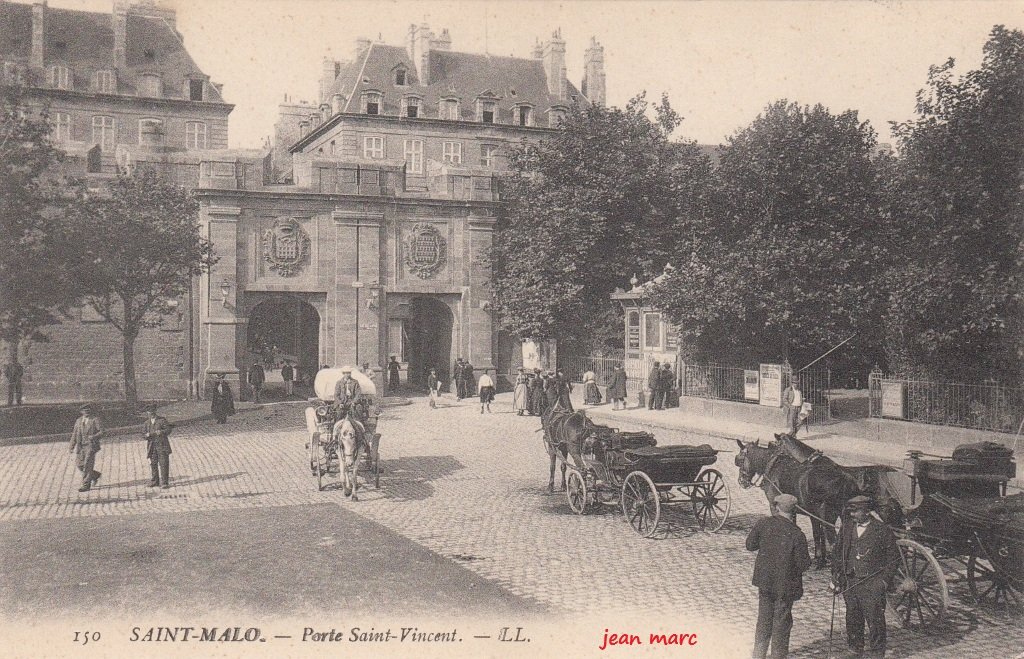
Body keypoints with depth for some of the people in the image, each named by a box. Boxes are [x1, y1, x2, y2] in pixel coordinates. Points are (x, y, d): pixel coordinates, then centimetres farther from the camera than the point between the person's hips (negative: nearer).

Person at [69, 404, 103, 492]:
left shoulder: (95, 420, 0)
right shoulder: (78, 421, 13)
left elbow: (101, 431, -8)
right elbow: (75, 434, 16)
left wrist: (94, 436, -27)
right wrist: (72, 447, 12)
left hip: (91, 446, -5)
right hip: (81, 446, 5)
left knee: (87, 466, -10)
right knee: (80, 466, 5)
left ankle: (86, 485, -4)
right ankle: (95, 475, 28)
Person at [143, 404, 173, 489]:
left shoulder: (162, 420, -1)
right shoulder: (147, 422, 12)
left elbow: (169, 429, -5)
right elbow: (143, 433, 12)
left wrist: (162, 432, -24)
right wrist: (146, 435, -11)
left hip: (162, 445, -4)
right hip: (152, 446, 4)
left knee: (163, 463, -7)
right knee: (153, 463, 9)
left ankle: (164, 482, -5)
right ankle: (155, 480, 22)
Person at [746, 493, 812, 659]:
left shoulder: (763, 524, -12)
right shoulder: (797, 535, -20)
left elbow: (750, 545, 0)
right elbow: (803, 565, -15)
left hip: (764, 580, 4)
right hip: (785, 584, -3)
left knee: (764, 618, 21)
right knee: (781, 621, 14)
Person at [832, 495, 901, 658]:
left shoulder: (882, 530, -7)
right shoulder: (846, 527, 6)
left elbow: (894, 558, 0)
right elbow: (838, 553, 15)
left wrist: (885, 579, -7)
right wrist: (836, 576, 9)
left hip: (872, 585, -4)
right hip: (850, 583, 4)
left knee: (875, 622, -1)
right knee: (853, 620, 13)